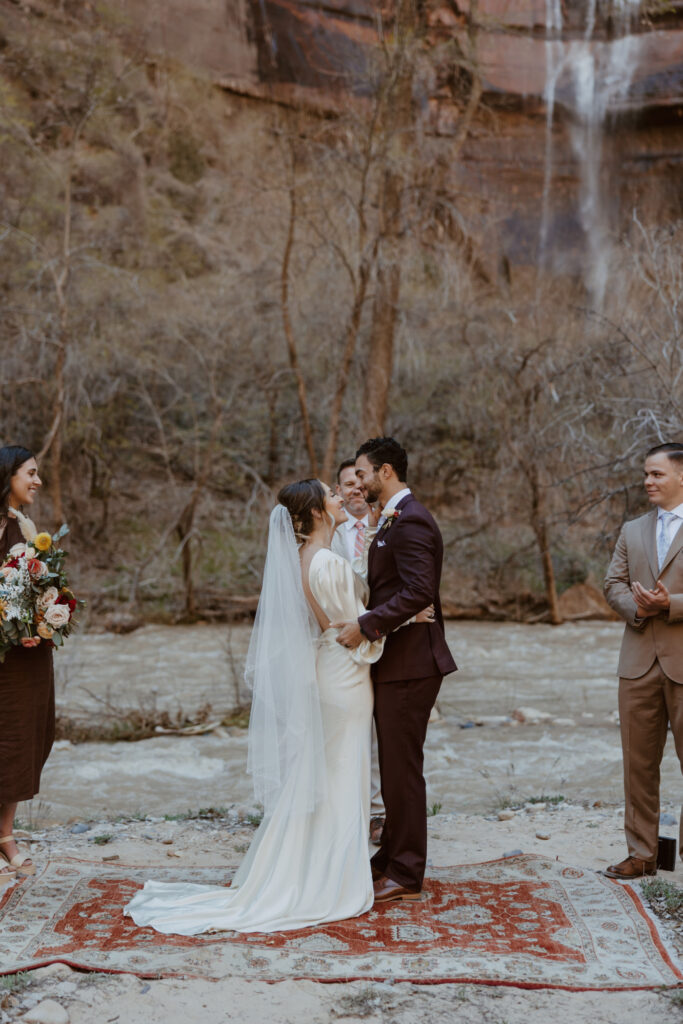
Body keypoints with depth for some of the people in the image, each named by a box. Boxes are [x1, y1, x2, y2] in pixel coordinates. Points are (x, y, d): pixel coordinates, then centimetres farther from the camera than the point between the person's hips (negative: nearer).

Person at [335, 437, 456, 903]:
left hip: (408, 662, -10)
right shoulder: (394, 519, 17)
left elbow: (419, 592, -26)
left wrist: (366, 626, -24)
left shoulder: (410, 521, -16)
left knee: (402, 767, -2)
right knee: (395, 765, 17)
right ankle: (393, 857, 28)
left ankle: (405, 875, 7)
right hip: (395, 659, 10)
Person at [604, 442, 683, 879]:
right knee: (639, 762, 9)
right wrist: (637, 607, -10)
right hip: (640, 663, 5)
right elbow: (614, 583, 9)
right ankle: (642, 854, 19)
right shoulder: (632, 531, 16)